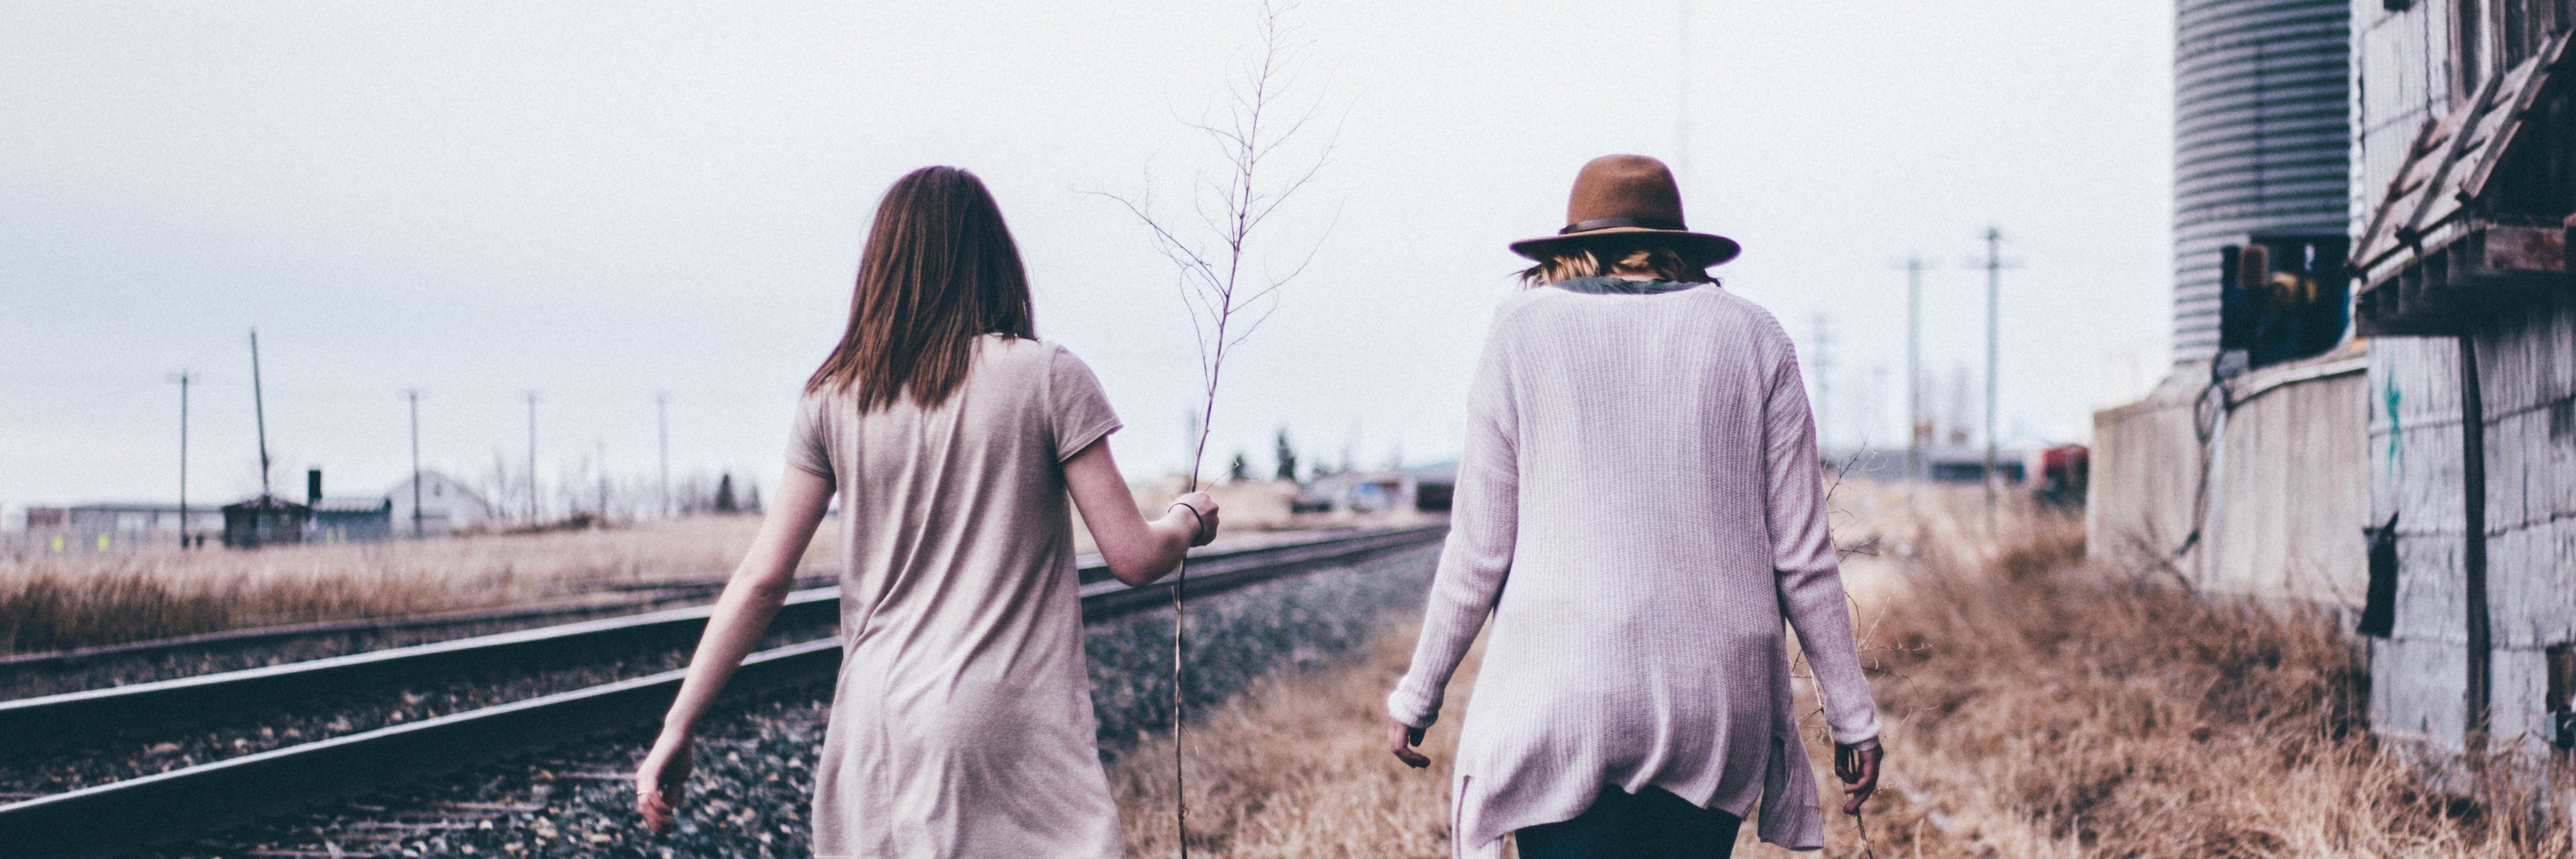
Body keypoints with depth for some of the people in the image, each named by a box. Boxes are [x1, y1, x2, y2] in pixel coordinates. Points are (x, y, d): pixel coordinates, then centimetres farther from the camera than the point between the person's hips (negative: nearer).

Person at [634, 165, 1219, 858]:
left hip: (873, 725, 4)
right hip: (1010, 735, -4)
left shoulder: (834, 398, 6)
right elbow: (1133, 558, -2)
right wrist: (1188, 518, 20)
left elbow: (761, 579, 3)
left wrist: (677, 729, 8)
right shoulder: (1047, 377, -3)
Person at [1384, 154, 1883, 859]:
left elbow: (1479, 551, 3)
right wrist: (1852, 715, 14)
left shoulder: (1525, 332, 3)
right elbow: (1802, 556, 6)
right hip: (1718, 699, 2)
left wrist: (1417, 694, 16)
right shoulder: (1752, 338, 8)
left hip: (1564, 694, -2)